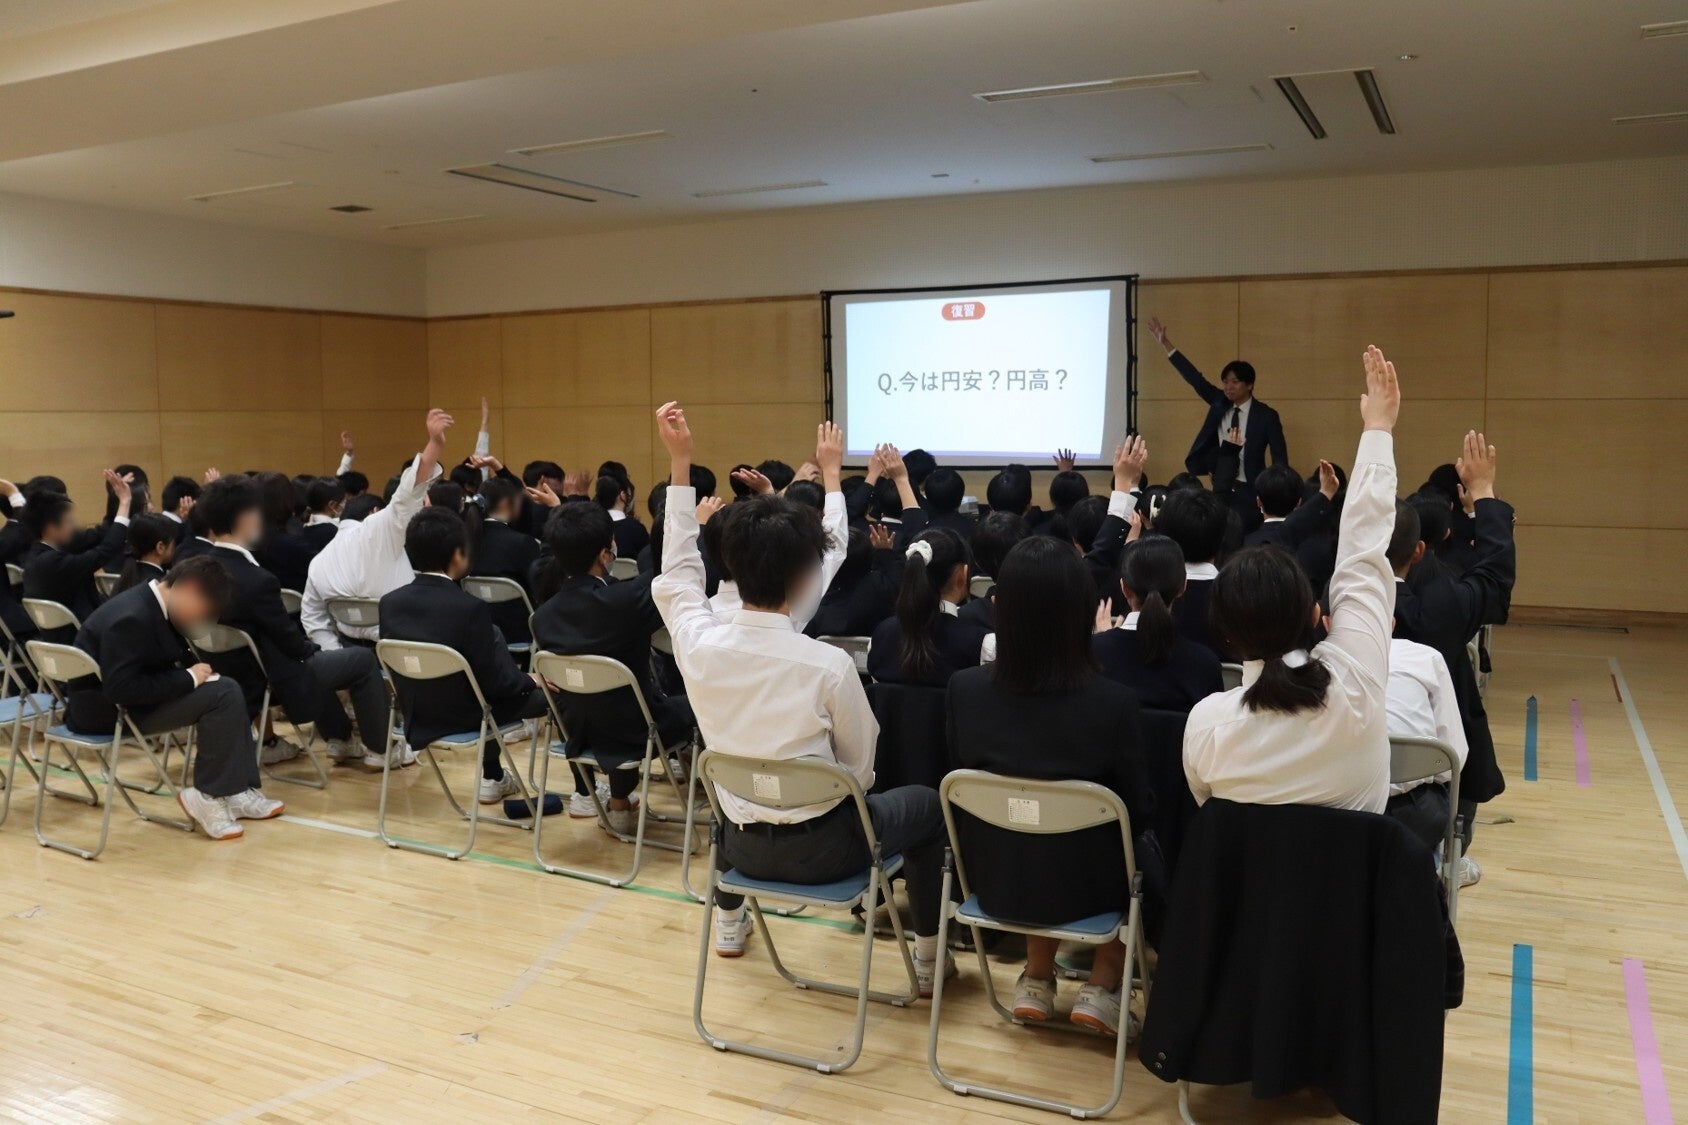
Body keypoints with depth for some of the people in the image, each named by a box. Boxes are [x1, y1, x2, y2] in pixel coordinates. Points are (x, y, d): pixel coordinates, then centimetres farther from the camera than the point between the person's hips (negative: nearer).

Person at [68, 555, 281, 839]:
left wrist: (196, 672, -4)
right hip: (108, 710, -10)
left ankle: (238, 791, 4)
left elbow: (175, 657, 16)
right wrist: (189, 678, -24)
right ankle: (209, 797, -10)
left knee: (227, 689, 7)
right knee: (222, 695, -20)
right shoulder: (132, 618, -27)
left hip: (132, 694, 10)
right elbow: (120, 690, -32)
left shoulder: (156, 603, 3)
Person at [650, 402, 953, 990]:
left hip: (742, 845, 4)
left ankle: (729, 920, 51)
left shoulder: (700, 645, -16)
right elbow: (859, 769, -12)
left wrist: (679, 462, 3)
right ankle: (930, 957, 27)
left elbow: (677, 575, 4)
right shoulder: (829, 665, -26)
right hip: (821, 848, -4)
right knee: (925, 802, 23)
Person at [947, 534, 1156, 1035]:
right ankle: (1102, 987, 25)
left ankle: (1036, 977, 30)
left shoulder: (964, 689, -17)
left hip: (993, 880, 3)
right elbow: (1139, 811, -11)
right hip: (1081, 885, -2)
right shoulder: (1113, 702, -25)